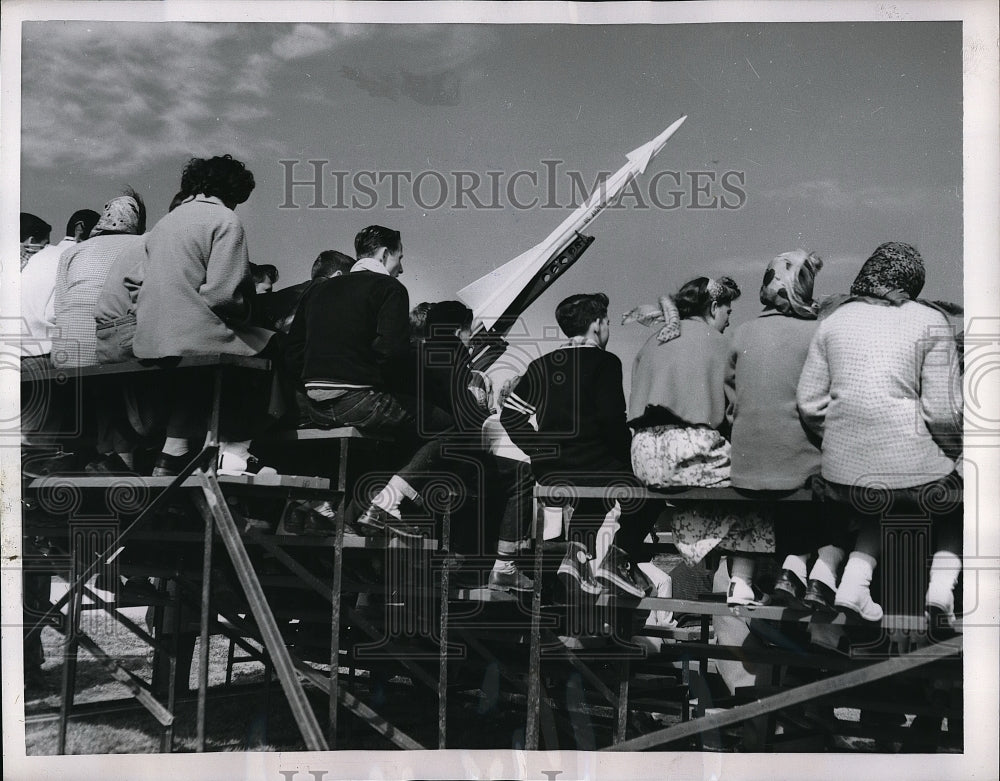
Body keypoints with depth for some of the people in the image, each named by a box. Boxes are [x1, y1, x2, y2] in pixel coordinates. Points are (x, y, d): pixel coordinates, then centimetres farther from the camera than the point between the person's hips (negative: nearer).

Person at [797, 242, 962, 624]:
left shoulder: (834, 320, 8)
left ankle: (853, 582, 14)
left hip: (843, 475, 4)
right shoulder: (930, 322, -2)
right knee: (957, 505, 26)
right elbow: (943, 411, -8)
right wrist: (951, 452, 10)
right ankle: (942, 583, 6)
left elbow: (810, 405, 5)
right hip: (913, 473, -4)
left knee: (878, 515, 34)